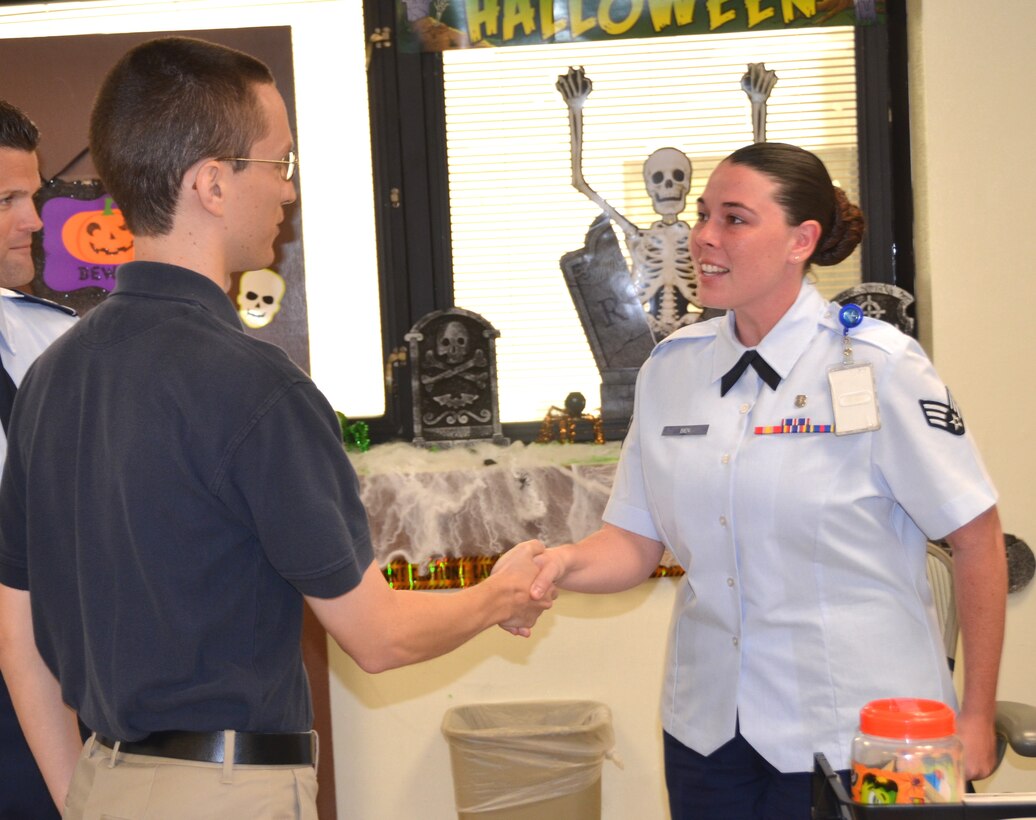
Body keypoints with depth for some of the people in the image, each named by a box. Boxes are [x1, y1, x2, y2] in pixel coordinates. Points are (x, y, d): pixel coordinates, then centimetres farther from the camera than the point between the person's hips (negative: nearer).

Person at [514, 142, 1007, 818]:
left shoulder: (877, 367, -12)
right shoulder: (670, 368, 4)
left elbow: (977, 539, -7)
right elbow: (637, 543, 6)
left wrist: (976, 720, -6)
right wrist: (563, 563, -16)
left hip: (853, 738, -5)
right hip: (709, 729, 5)